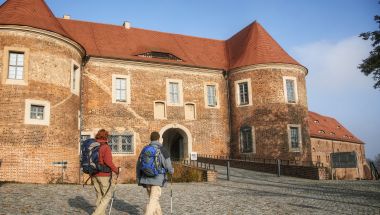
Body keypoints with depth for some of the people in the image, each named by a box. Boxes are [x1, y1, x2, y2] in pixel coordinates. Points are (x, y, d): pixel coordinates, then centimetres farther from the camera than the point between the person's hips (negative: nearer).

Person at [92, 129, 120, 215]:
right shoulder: (106, 147, -14)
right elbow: (108, 162, -24)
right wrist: (116, 170, -11)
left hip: (95, 175, 7)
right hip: (104, 175, -7)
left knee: (100, 196, 14)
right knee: (107, 196, 3)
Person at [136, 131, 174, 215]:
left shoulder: (144, 150, 7)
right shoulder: (162, 150, -7)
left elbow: (138, 165, 10)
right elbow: (168, 165, -4)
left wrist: (138, 178, 21)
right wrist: (172, 171, 19)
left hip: (146, 179, 5)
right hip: (157, 179, -5)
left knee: (153, 199, 19)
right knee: (153, 200, -5)